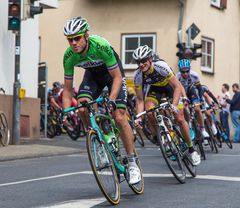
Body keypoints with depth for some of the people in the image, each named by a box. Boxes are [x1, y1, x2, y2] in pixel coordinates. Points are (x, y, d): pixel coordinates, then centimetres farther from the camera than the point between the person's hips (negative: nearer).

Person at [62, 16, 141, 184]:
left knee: (119, 117, -17)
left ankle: (132, 163, -5)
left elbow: (117, 77, -29)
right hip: (93, 74, 4)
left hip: (113, 73, -4)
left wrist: (110, 100, -43)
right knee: (82, 107, -25)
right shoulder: (69, 56, -24)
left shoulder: (101, 46, -37)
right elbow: (67, 88, -14)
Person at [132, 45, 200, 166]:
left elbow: (177, 87, -33)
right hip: (154, 89, 2)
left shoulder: (161, 66, -36)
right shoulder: (137, 75, -26)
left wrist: (174, 105, -45)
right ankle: (158, 141, -7)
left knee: (179, 119, -12)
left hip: (170, 87, -2)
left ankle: (191, 149, 6)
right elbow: (140, 99, -19)